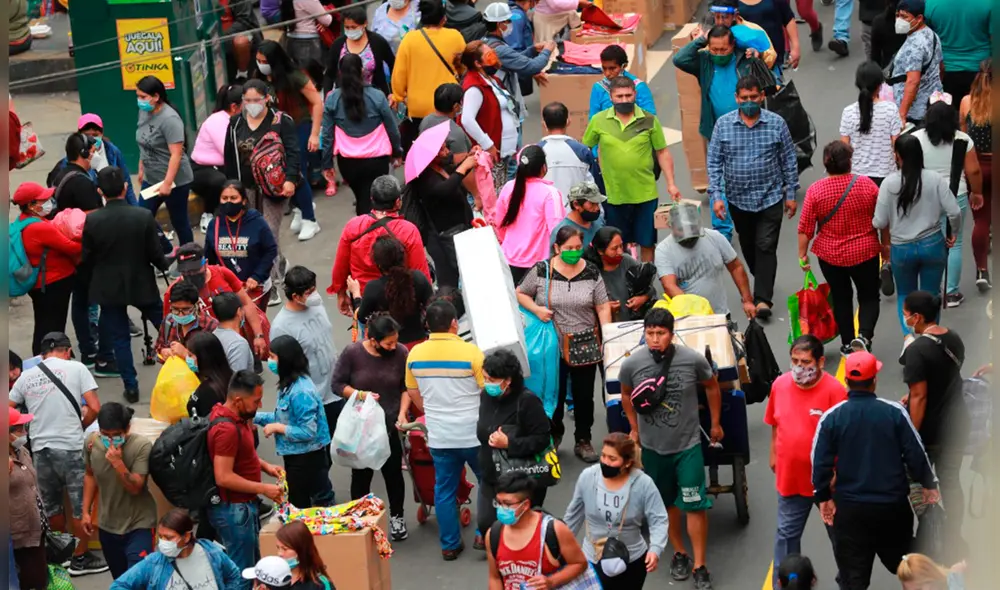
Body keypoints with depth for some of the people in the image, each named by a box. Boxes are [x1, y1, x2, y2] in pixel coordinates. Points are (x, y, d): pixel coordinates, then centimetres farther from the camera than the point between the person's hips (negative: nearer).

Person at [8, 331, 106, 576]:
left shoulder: (26, 377, 9)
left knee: (52, 506, 18)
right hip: (70, 446, -4)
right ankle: (80, 558, 13)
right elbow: (94, 408, -7)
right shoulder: (76, 368, -2)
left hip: (40, 448, 4)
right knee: (81, 504, 8)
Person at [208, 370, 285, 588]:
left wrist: (265, 466, 8)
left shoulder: (238, 417, 5)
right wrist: (264, 489, -22)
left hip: (242, 506, 10)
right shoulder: (226, 429, -26)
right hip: (233, 510, -10)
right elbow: (223, 477, -28)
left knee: (252, 566, 20)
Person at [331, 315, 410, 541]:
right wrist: (360, 394, -19)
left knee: (393, 472, 9)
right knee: (361, 475, 8)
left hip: (391, 426, 1)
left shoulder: (401, 353, -10)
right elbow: (337, 384, -5)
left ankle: (396, 517, 28)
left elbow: (407, 387, 0)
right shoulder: (352, 353, -13)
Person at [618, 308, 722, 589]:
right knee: (666, 502, 15)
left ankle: (699, 566, 9)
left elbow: (712, 387, 4)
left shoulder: (693, 360, -17)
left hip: (688, 444, -2)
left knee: (694, 505, -2)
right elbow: (626, 395, 8)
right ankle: (679, 553, 35)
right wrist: (635, 429, 13)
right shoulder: (632, 364, -14)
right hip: (652, 446, 2)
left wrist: (715, 424, 10)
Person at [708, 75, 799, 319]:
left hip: (770, 198, -2)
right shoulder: (724, 124, -3)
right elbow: (714, 162, -1)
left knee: (766, 248, -8)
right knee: (748, 247, 16)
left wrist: (791, 194, 2)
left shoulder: (776, 124, -5)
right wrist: (716, 195, -7)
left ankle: (763, 299, -9)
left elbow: (789, 160, 2)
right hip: (738, 199, 2)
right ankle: (762, 282, 38)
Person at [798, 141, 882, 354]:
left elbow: (805, 229, -9)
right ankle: (863, 336, -9)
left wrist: (802, 254, 2)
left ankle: (847, 344, 22)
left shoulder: (815, 190, -12)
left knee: (841, 298, 17)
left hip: (830, 255, 1)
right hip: (865, 252, 0)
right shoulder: (866, 184, -11)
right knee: (869, 297, 13)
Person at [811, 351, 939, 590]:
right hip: (893, 506, 1)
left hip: (850, 508, 0)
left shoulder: (831, 417, -7)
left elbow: (820, 462, -5)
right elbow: (915, 454, -3)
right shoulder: (894, 412, -8)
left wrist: (823, 497, 9)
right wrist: (929, 484, 13)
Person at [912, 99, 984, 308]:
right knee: (954, 244, 9)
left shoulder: (915, 139, -8)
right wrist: (977, 192, 10)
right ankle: (952, 293, 11)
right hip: (956, 197, 0)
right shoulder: (962, 140, -8)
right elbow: (973, 171, -5)